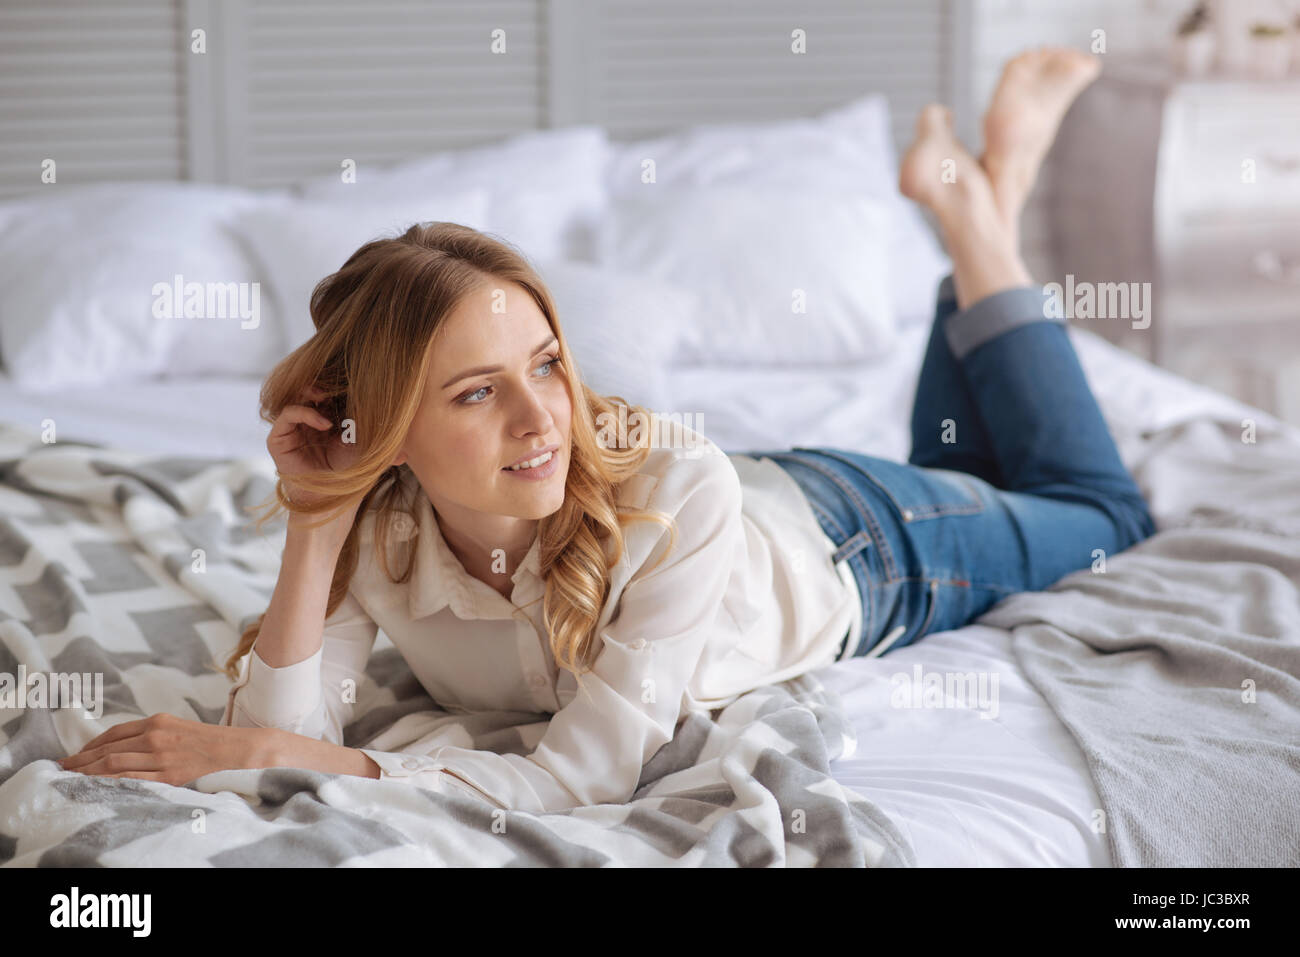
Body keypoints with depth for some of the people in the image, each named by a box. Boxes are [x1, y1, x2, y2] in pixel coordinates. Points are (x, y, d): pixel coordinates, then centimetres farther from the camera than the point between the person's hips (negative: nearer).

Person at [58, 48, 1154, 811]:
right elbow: (283, 739, -38)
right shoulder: (371, 523, -36)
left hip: (844, 538, -3)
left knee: (1100, 510, 30)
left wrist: (281, 755, -55)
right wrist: (315, 529, -47)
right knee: (944, 467, 37)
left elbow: (588, 777, -49)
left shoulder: (673, 488, -47)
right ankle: (969, 194, 40)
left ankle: (983, 212, 31)